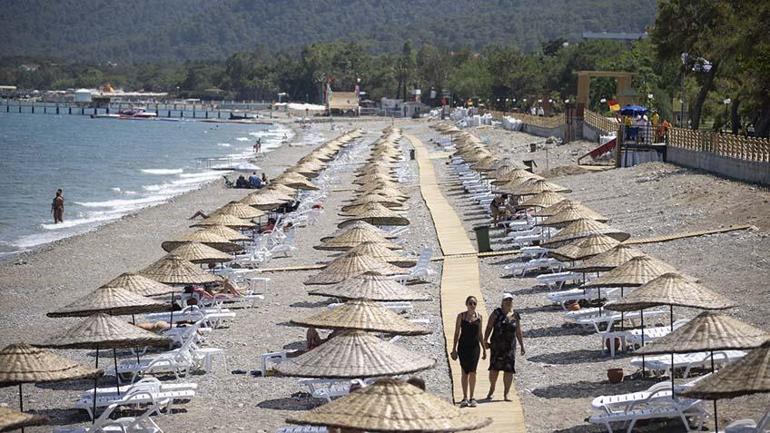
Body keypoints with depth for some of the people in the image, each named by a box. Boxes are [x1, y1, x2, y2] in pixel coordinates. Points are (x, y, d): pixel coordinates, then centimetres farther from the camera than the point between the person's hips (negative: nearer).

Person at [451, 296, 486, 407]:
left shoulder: (479, 317, 6)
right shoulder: (461, 316, 1)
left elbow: (480, 334, 14)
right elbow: (457, 333, 3)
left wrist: (484, 349, 13)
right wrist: (454, 349, -1)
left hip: (475, 347, 1)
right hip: (463, 346, -1)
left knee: (472, 372, -4)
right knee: (465, 372, 2)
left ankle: (472, 398, 6)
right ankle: (465, 398, 8)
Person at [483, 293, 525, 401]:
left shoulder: (516, 316, 10)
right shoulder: (497, 313, 1)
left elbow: (518, 333, 16)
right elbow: (489, 327, -1)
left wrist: (522, 346, 15)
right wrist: (485, 340, -8)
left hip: (510, 347, 2)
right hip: (496, 346, -2)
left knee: (509, 370, -3)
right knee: (494, 368, -3)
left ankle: (506, 394, 5)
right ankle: (491, 390, 20)